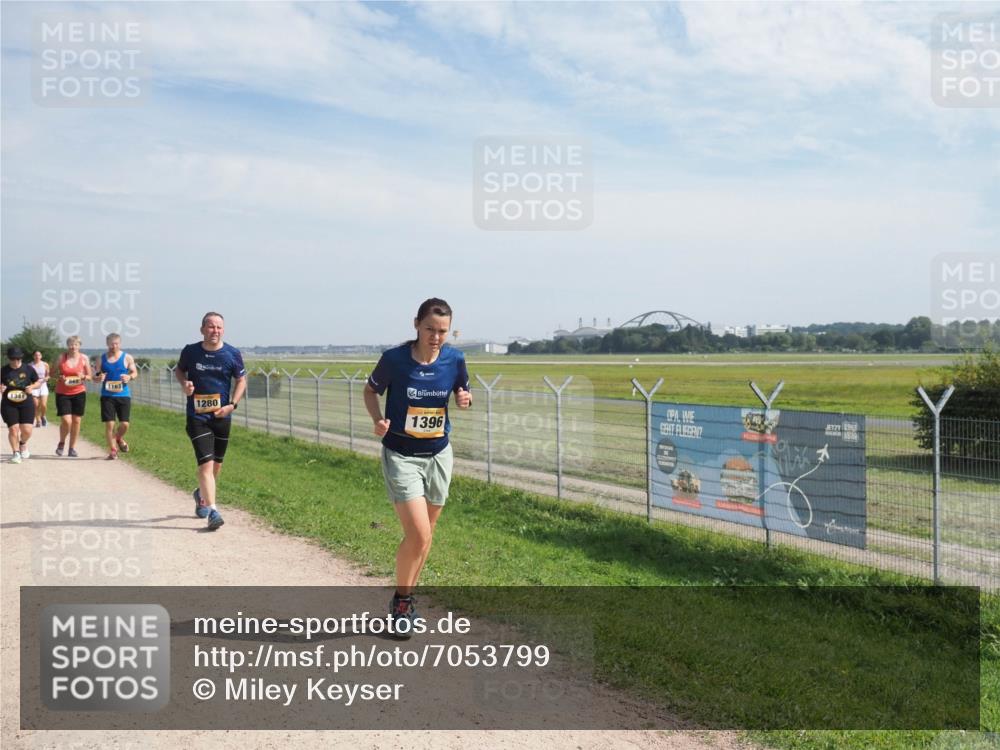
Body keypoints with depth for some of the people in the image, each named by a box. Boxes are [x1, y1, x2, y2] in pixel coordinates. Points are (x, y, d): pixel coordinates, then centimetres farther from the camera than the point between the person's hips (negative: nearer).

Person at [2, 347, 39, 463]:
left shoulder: (29, 369, -1)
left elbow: (37, 382, 11)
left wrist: (31, 387, -9)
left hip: (26, 403, 0)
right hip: (9, 405, 0)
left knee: (27, 431, -5)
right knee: (13, 429, -5)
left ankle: (23, 444, 29)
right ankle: (16, 452, 14)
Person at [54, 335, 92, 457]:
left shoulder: (84, 358, 1)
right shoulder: (61, 357, 0)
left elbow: (90, 376, 7)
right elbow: (54, 373, 8)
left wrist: (84, 376, -15)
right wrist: (60, 377, -13)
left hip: (79, 393, 1)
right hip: (62, 393, -1)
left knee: (76, 421, 3)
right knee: (66, 421, -10)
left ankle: (72, 448, 17)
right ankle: (61, 443, 17)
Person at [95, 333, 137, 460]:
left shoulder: (127, 358, 1)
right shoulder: (102, 358, 5)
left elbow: (134, 372, 9)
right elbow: (96, 376, 11)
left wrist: (129, 377, -14)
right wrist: (99, 377, -13)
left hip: (123, 395, 0)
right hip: (107, 396, 1)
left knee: (125, 424, -3)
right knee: (109, 424, -3)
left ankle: (119, 438, 31)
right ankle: (112, 450, 11)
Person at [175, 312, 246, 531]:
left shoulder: (233, 354, -4)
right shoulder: (190, 351, -4)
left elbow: (241, 380, 5)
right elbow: (179, 370, 14)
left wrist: (232, 405, -10)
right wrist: (184, 383, -8)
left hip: (222, 416, 2)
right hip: (197, 416, -2)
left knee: (216, 465, 16)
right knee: (206, 463, -13)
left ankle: (202, 494, 44)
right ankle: (212, 511, -13)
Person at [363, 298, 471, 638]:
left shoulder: (455, 359, -7)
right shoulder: (394, 359, -15)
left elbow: (463, 393, 10)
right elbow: (371, 389, 2)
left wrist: (466, 399, -14)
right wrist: (378, 420, -16)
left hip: (438, 455, 4)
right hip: (401, 455, -4)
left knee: (425, 535, 14)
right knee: (418, 534, -14)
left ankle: (406, 597, 33)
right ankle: (400, 601, 9)